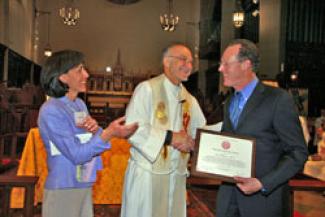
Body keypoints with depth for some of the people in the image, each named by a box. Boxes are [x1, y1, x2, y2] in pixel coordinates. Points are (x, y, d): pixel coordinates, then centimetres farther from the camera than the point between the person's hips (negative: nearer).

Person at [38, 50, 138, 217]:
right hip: (63, 189, -7)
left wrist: (95, 129, -13)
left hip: (85, 186, 7)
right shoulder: (50, 110, -18)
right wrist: (109, 133, -28)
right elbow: (76, 155, -21)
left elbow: (94, 142, 8)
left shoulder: (80, 104, 5)